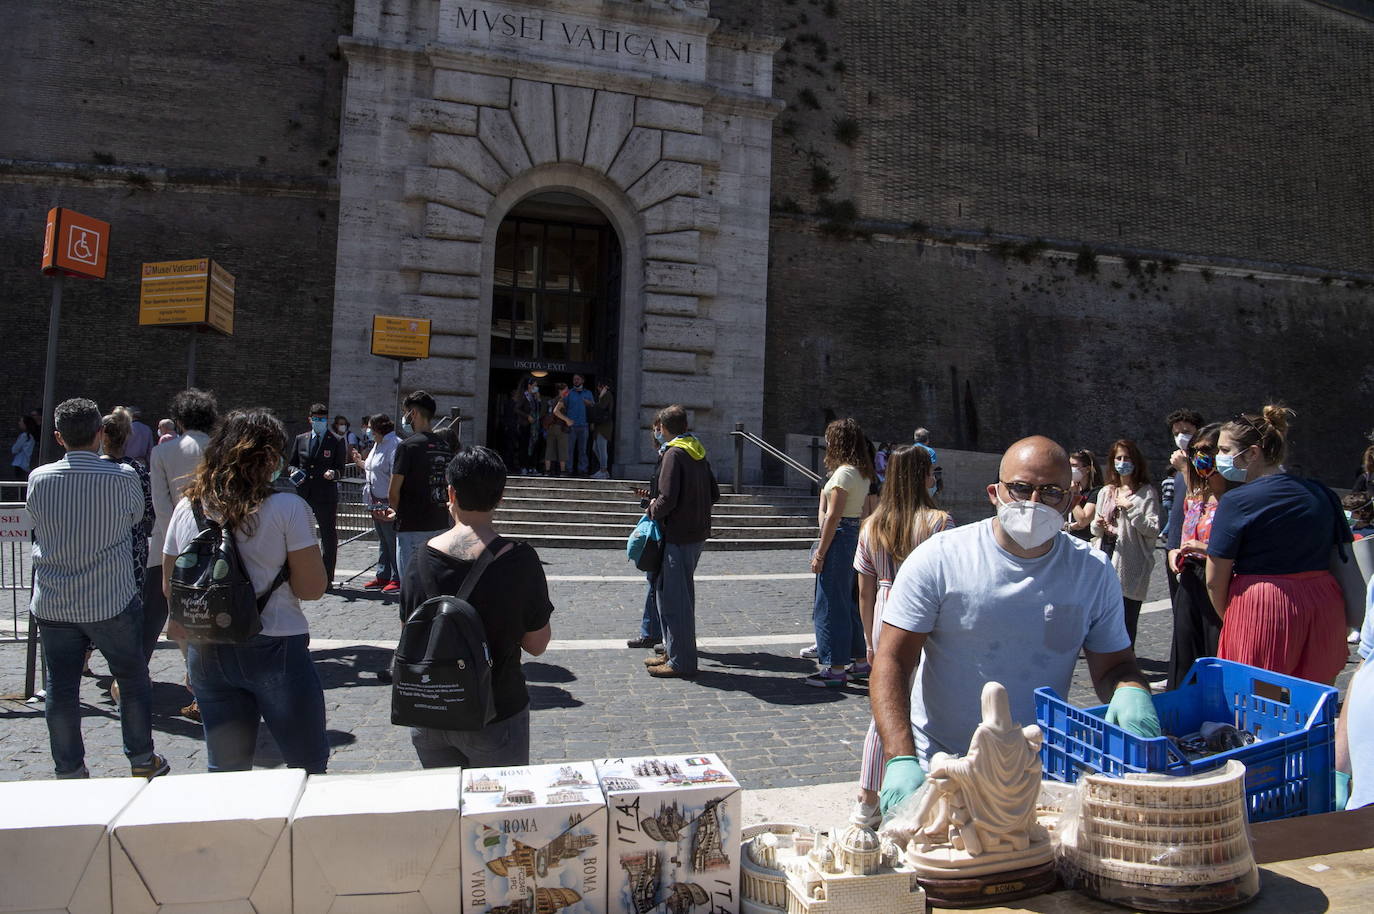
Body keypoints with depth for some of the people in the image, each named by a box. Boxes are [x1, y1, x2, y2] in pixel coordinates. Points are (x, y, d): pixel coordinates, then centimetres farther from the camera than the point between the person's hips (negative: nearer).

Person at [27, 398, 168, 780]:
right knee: (133, 680, 13)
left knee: (60, 688, 12)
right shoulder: (123, 478, -13)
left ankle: (69, 771, 22)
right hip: (111, 602, -2)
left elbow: (37, 521, 13)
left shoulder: (38, 479, -4)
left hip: (51, 604, 3)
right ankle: (142, 760, 24)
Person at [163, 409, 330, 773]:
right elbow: (312, 588, -12)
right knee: (309, 765, 10)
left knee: (225, 769, 17)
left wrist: (191, 651, 21)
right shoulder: (287, 507, -13)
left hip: (207, 654, 5)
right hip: (275, 650, -5)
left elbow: (170, 587, 10)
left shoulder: (188, 507, 3)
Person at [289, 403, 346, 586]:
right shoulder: (300, 439, 14)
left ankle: (327, 578, 10)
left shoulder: (336, 441, 3)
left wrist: (333, 473, -20)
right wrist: (294, 472, -1)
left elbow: (341, 469, 2)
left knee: (329, 536, 2)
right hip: (302, 494, 3)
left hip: (326, 495, -3)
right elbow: (292, 463, 21)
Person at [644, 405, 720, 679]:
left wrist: (653, 509, -3)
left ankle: (681, 661, 4)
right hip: (698, 532, 9)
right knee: (681, 594, 18)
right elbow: (714, 494, 15)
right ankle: (673, 651, 27)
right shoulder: (698, 451, 11)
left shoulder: (674, 454, -14)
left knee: (674, 597, -2)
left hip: (678, 535, -9)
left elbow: (667, 499, -21)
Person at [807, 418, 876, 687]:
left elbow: (832, 517, -18)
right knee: (850, 601, 18)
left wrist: (819, 553, -15)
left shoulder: (844, 472, -16)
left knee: (830, 605, -1)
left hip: (839, 538, -9)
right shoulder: (863, 473, 12)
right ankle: (861, 660, 27)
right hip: (857, 537, 9)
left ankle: (835, 669, 4)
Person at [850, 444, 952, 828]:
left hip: (885, 620, 4)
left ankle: (867, 802, 21)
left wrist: (870, 641, 18)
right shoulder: (939, 522, -11)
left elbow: (865, 592, 8)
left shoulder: (871, 526, 3)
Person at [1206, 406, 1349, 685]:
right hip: (1325, 608, 6)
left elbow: (1214, 581, -10)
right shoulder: (1321, 494, 7)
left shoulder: (1236, 502, -12)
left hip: (1261, 612, -6)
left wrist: (1228, 618, 6)